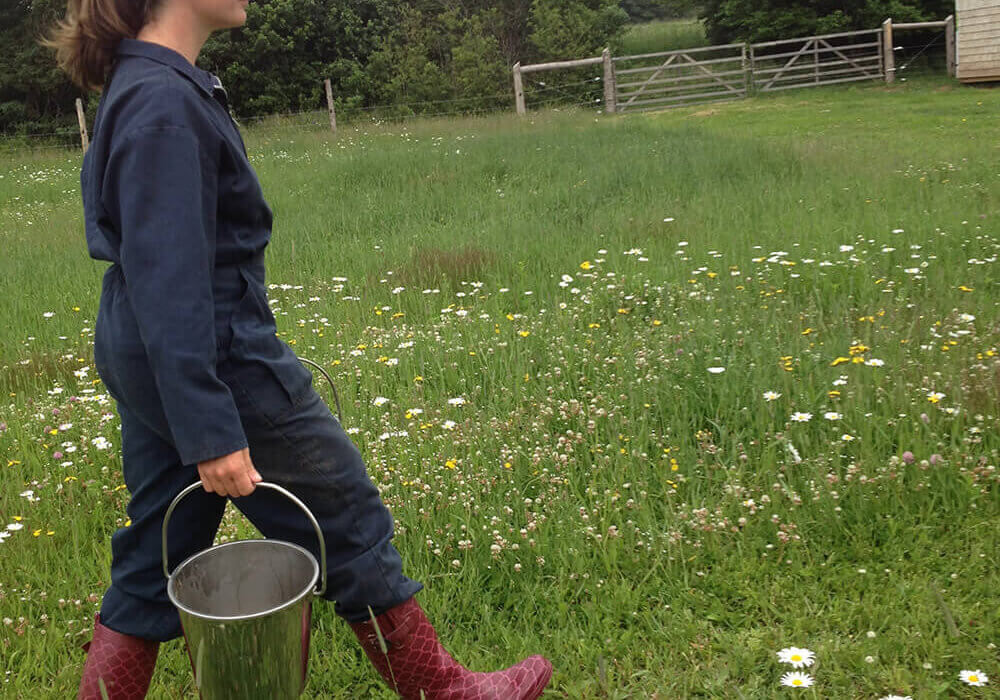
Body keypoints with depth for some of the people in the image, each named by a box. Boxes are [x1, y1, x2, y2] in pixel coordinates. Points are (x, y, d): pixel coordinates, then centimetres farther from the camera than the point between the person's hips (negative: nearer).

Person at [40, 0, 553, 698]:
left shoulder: (145, 84, 10)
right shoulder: (163, 104, -21)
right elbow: (168, 282, -25)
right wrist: (209, 431, -24)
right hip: (218, 364, -10)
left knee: (154, 558, 17)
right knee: (347, 525, 7)